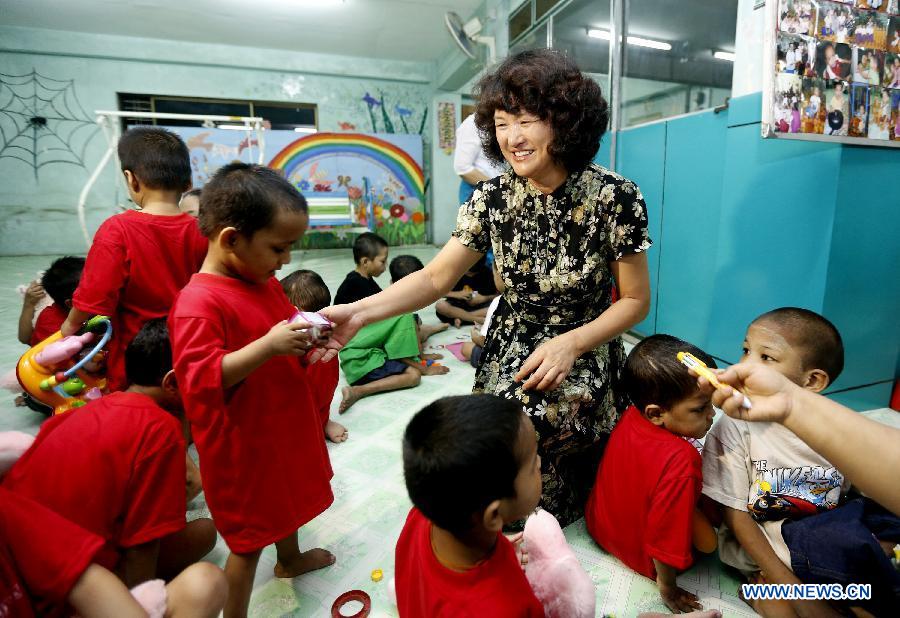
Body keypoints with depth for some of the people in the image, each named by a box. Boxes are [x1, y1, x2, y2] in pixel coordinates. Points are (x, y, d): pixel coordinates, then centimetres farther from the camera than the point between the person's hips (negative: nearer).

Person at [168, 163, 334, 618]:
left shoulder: (264, 282, 1)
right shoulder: (199, 303, -26)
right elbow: (201, 378, -31)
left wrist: (304, 337, -7)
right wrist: (269, 345, -39)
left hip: (282, 425, 9)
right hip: (243, 443, -9)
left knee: (285, 496, 31)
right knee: (249, 539, 9)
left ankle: (291, 558, 57)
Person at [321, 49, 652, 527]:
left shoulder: (614, 197, -14)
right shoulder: (493, 198, -7)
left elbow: (635, 300, -6)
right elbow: (436, 277, -10)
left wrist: (571, 344, -22)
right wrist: (359, 312, -25)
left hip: (584, 354, -2)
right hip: (511, 353, 3)